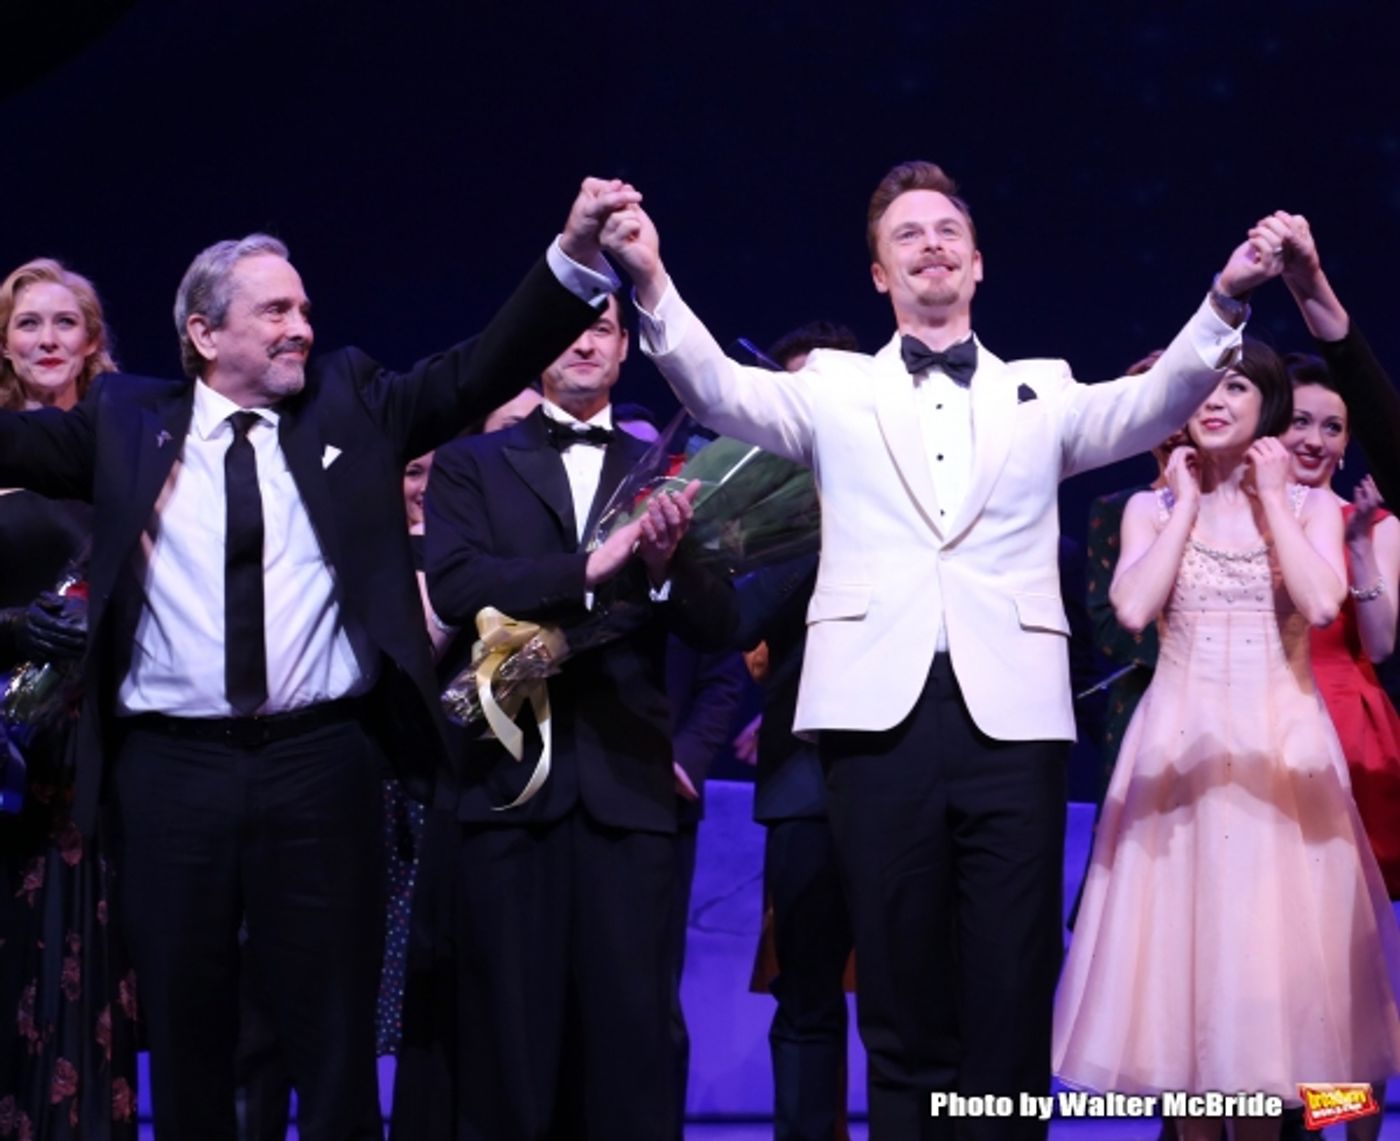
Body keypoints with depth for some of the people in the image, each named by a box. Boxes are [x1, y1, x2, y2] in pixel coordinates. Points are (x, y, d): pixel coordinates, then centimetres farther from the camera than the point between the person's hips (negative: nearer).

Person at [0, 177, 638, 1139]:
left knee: (335, 1033, 5)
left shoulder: (352, 403, 8)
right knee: (185, 1032, 10)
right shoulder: (128, 421, 9)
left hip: (321, 760, 0)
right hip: (171, 765, 1)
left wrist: (574, 257, -13)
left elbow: (484, 370, 0)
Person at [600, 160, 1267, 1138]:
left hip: (1012, 715, 0)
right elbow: (720, 390, 0)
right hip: (881, 710, 0)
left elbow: (1155, 404, 2)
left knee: (1011, 1003, -2)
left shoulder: (1042, 393, 17)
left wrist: (1225, 301, -16)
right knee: (903, 1007, 3)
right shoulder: (836, 389, 15)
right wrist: (652, 282, -18)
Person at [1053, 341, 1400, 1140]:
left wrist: (1270, 502, -6)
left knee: (1275, 945, 0)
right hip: (1183, 741, 0)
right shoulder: (1153, 508, 6)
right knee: (1184, 942, 0)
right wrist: (1188, 505, -4)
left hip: (1281, 742, 0)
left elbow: (1321, 605, -13)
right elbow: (1132, 610, -12)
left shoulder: (1310, 505, 5)